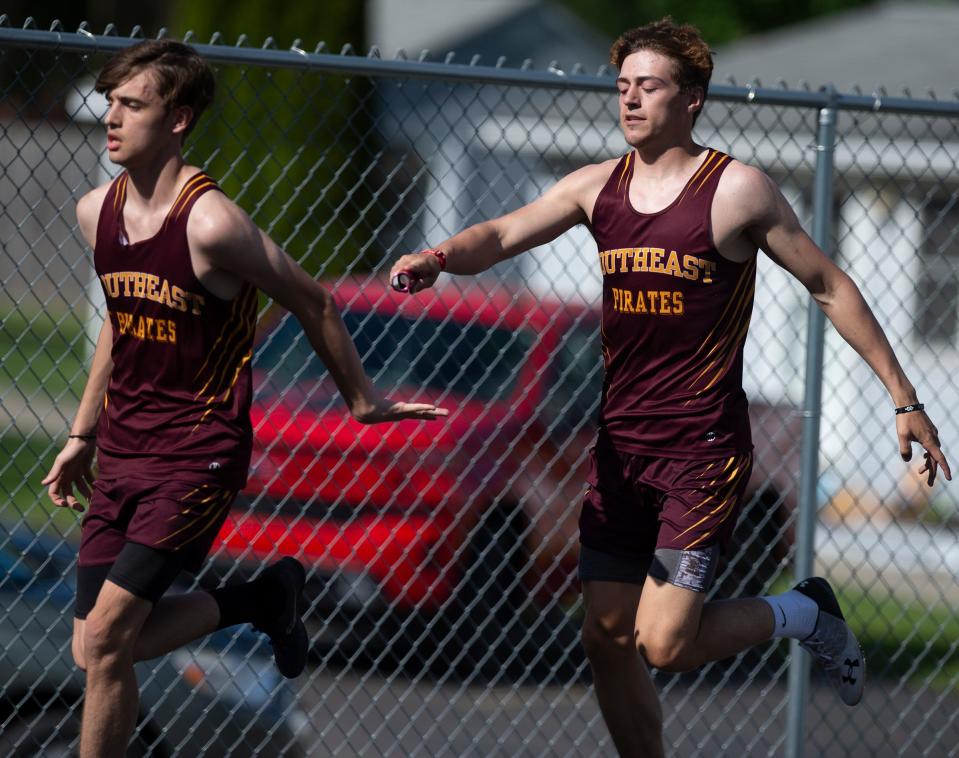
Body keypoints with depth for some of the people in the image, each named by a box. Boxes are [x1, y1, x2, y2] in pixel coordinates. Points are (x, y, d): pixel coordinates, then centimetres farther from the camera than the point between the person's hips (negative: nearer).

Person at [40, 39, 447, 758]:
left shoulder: (211, 224, -19)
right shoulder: (95, 212, 3)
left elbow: (315, 306, -6)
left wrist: (364, 401, 5)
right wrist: (82, 436, 20)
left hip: (195, 456, -7)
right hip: (122, 451, 7)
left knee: (104, 639, -15)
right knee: (97, 649, 5)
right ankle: (260, 600, 23)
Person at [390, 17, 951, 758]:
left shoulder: (737, 190, -7)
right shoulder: (598, 187, 7)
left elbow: (830, 287, -1)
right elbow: (502, 236, -3)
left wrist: (904, 399, -2)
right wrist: (436, 258, -27)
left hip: (703, 447, -6)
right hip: (620, 445, 6)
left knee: (665, 642, -13)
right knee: (607, 637, 4)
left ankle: (805, 613, 13)